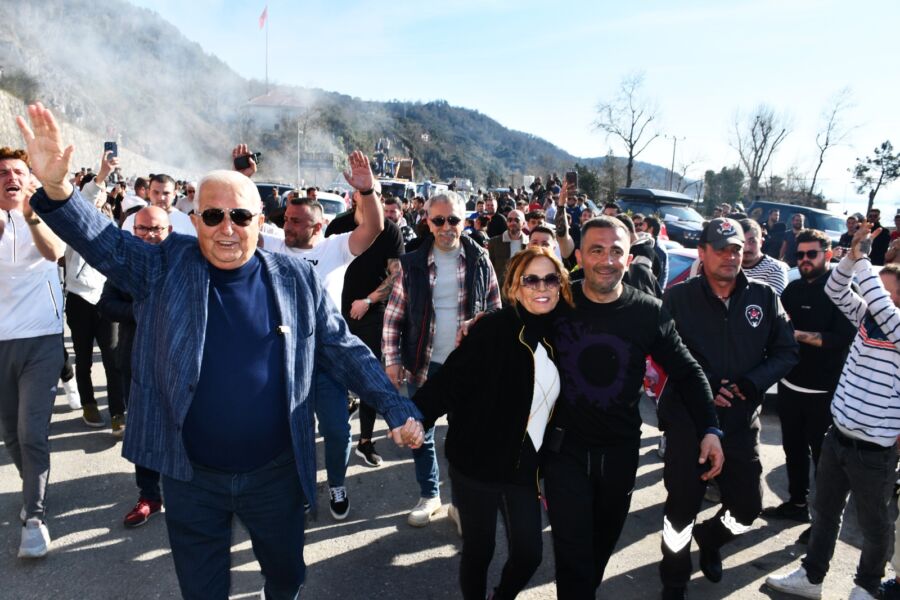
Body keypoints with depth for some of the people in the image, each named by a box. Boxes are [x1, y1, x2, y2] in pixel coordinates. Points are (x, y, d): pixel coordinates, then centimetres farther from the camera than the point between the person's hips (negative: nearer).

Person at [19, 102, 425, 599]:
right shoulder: (165, 268, -6)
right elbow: (102, 240, -15)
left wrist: (398, 410, -9)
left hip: (276, 473, 0)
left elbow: (345, 352, -4)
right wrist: (56, 189, -35)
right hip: (190, 477, 0)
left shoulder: (296, 279, -7)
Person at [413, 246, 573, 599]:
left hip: (525, 468, 5)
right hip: (478, 462, -4)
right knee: (478, 550, 10)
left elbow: (561, 408, 10)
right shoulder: (494, 328, -16)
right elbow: (450, 378, -21)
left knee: (528, 554, 7)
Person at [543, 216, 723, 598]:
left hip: (621, 449, 2)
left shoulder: (650, 313, -8)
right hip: (565, 447, -2)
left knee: (605, 538, 21)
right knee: (573, 551, -1)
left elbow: (687, 372, 2)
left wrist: (710, 428, -4)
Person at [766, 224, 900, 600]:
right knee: (824, 511, 19)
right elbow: (835, 291, -2)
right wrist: (852, 256, -17)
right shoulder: (867, 317, 2)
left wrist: (862, 262, -25)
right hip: (838, 435, 6)